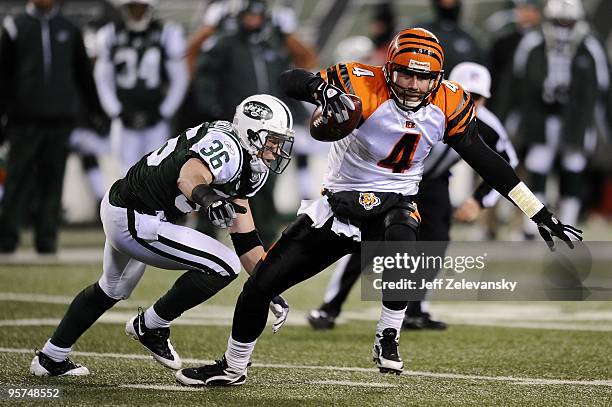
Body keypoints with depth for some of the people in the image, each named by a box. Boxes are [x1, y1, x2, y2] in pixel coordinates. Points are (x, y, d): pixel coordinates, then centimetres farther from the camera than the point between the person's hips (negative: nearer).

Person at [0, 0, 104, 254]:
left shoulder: (69, 30, 12)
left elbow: (84, 73, 16)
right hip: (25, 119, -2)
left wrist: (96, 111, 15)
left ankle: (46, 239, 7)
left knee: (52, 182, 3)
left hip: (60, 119, 2)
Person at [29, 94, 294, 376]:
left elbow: (245, 238, 11)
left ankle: (51, 358, 47)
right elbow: (189, 175, -44)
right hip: (135, 223, -11)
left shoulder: (245, 165, 9)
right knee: (223, 267, -13)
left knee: (112, 289, 33)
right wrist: (205, 196, -66)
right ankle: (151, 326, 3)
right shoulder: (225, 146, -21)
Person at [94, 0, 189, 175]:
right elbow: (103, 80, 8)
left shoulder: (167, 35, -5)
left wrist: (164, 113, -5)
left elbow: (179, 80, 0)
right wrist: (116, 112, -1)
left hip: (157, 122, -2)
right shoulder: (111, 36, 1)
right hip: (126, 122, 2)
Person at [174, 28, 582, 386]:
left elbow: (487, 162, 1)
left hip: (394, 206, 1)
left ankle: (388, 339, -12)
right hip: (340, 204, -1)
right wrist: (322, 87, -52)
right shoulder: (364, 86, -21)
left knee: (401, 247, -37)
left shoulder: (449, 105, -9)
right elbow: (291, 80, -28)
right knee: (260, 285, 2)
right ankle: (232, 368, 27)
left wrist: (540, 213, 2)